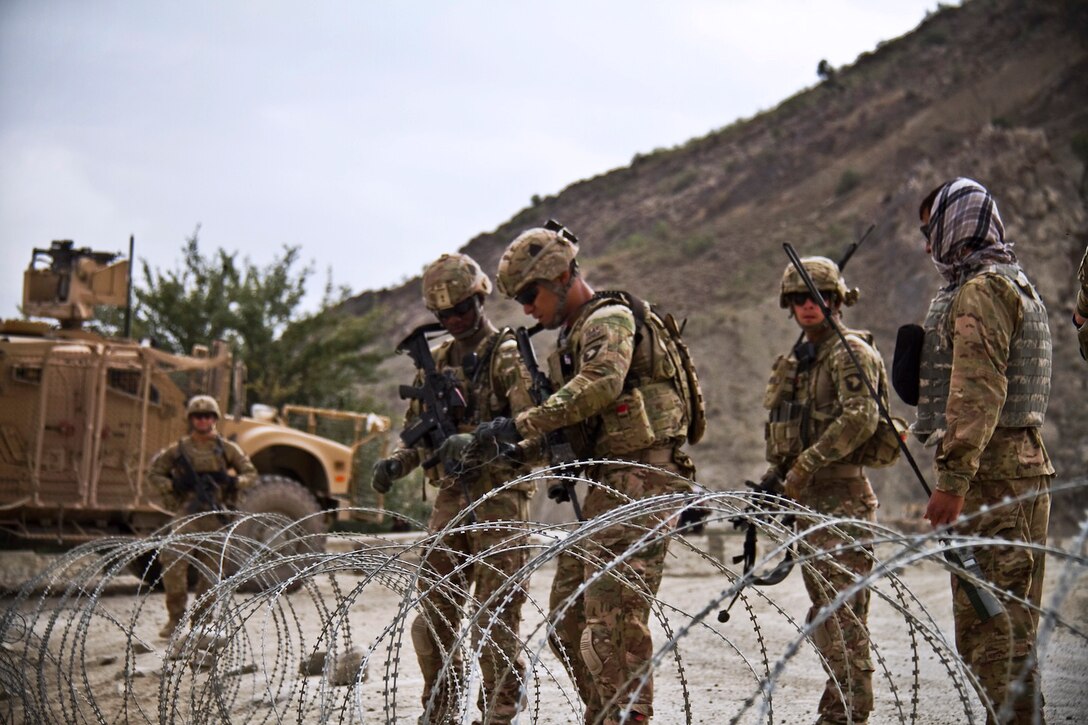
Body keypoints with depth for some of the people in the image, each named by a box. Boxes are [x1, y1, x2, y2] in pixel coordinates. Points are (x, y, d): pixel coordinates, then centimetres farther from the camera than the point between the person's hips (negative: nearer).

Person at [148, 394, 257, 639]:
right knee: (172, 559, -20)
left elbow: (251, 474, 13)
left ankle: (201, 621, 14)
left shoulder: (227, 449, 9)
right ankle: (175, 617, -11)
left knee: (211, 568, 1)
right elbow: (154, 473, 15)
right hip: (187, 513, -1)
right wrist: (171, 486, -1)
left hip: (215, 514, 1)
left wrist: (235, 482, -6)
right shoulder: (178, 450, 8)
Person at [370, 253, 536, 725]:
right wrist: (396, 463, 2)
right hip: (450, 496, 7)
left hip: (498, 496, -7)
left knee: (495, 620, -7)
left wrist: (473, 444, -30)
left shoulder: (508, 354, -5)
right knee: (433, 618, 8)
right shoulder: (437, 361, 17)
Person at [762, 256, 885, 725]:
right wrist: (773, 477, 12)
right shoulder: (797, 360, 19)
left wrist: (804, 465, -23)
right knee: (829, 607, 11)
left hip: (841, 495, -9)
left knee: (837, 609, -12)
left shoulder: (851, 352, -8)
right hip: (808, 497, 9)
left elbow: (860, 418, -22)